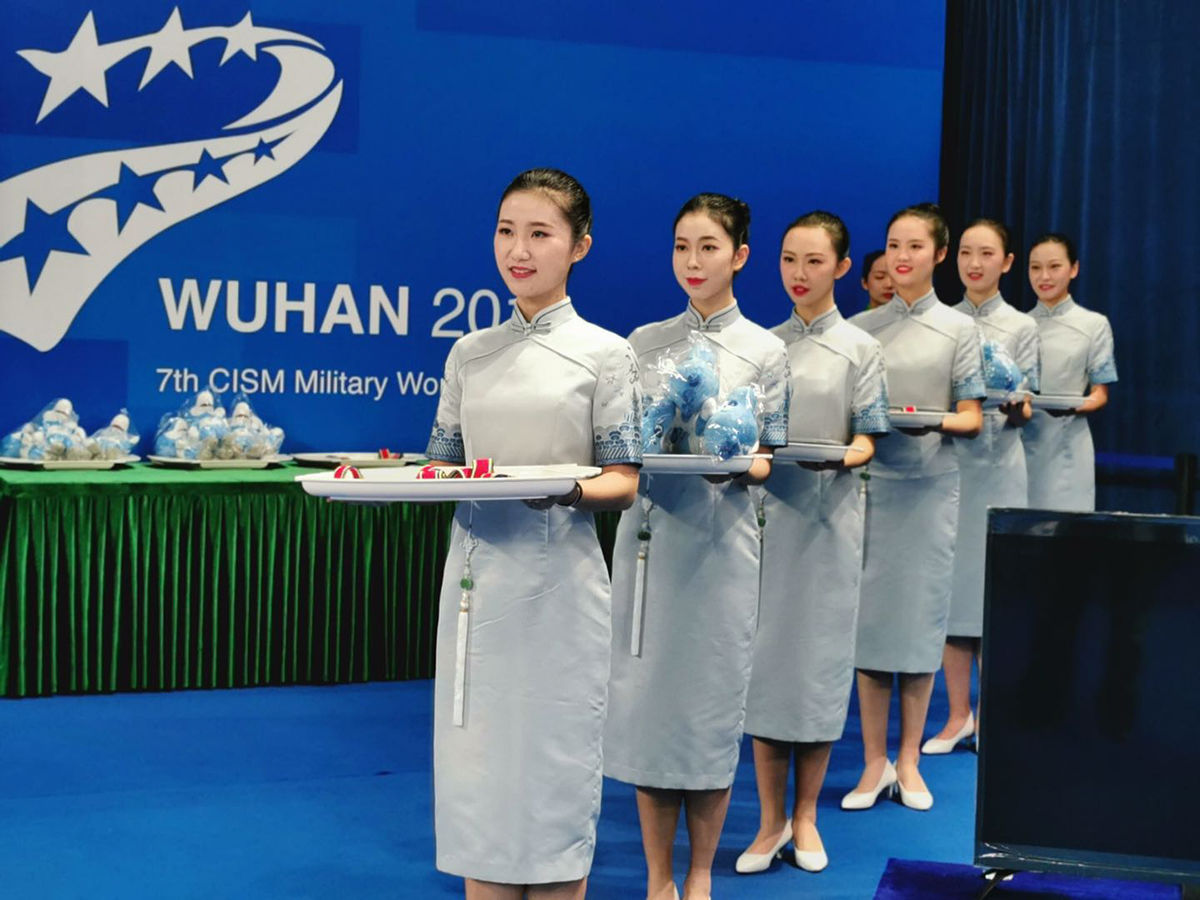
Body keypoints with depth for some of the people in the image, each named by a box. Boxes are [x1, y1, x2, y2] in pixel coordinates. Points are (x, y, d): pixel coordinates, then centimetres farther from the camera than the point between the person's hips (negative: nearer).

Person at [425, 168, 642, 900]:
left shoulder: (605, 353, -1)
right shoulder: (469, 354, 10)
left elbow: (624, 482, -4)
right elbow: (443, 468, 11)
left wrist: (569, 490, -25)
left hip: (557, 582, -4)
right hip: (476, 576, 4)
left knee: (552, 769, 2)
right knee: (475, 770, 7)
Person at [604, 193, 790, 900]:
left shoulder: (765, 351, 3)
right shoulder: (645, 343, 9)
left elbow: (768, 461, 1)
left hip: (721, 538, -2)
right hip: (650, 530, 2)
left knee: (711, 697, 3)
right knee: (647, 695, 3)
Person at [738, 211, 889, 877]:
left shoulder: (860, 348, 2)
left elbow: (867, 442, -1)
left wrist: (840, 457, -21)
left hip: (828, 515, -2)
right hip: (766, 508, 2)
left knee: (819, 654, 4)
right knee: (765, 654, 2)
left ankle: (805, 815, 17)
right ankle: (770, 820, 12)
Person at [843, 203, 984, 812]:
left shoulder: (958, 329, 5)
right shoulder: (860, 328, 7)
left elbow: (972, 419, 2)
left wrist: (935, 422, -19)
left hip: (930, 485, -1)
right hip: (870, 481, 1)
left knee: (921, 613, 3)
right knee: (868, 614, 0)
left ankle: (908, 759, 16)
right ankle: (874, 762, 10)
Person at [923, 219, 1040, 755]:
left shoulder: (1021, 328, 3)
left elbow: (1024, 410, -2)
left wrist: (1013, 403, -24)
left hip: (996, 469, -2)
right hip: (945, 464, 2)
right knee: (948, 586, 3)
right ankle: (958, 715, 13)